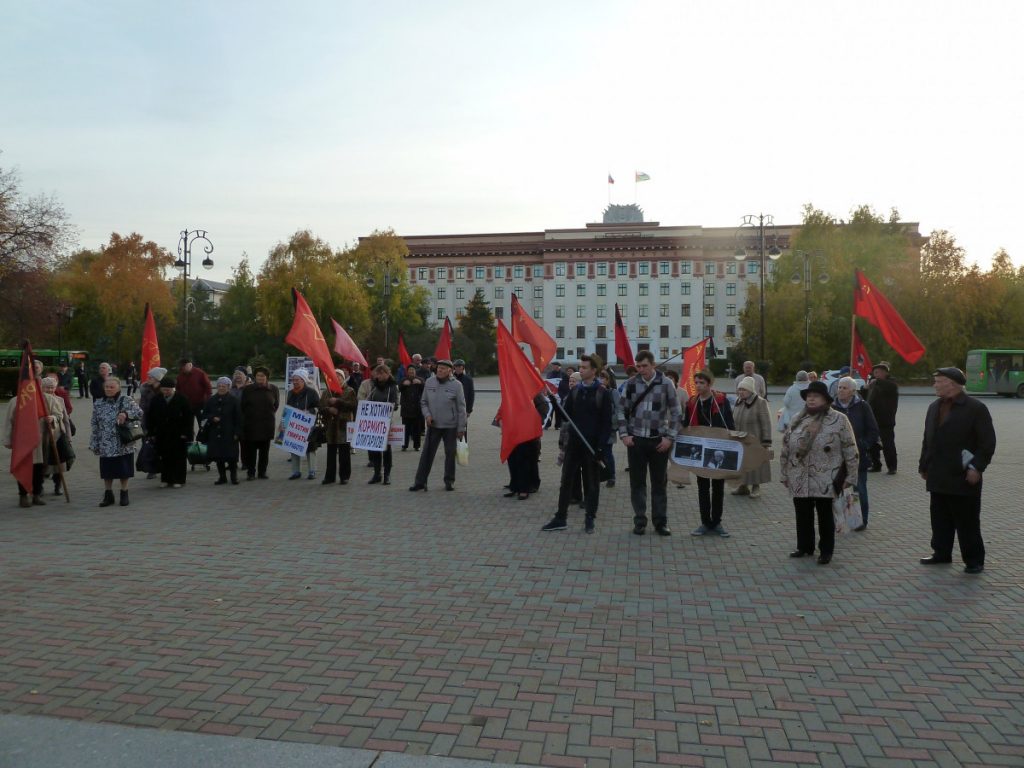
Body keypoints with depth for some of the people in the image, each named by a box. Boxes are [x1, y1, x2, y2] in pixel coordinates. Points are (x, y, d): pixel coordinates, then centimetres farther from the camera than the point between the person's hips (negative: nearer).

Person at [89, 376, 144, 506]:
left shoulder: (126, 401, -4)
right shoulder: (98, 404, 7)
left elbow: (140, 413, -13)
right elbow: (95, 425, 9)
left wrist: (126, 414, -30)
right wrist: (94, 443, 7)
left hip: (123, 445, -3)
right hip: (105, 445, 3)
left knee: (124, 471, 5)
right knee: (107, 471, 8)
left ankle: (124, 494, 19)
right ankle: (108, 495, 21)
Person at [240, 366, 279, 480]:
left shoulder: (273, 389, 3)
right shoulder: (247, 389, 2)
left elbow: (276, 405, 12)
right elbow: (243, 406, 5)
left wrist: (268, 414, 7)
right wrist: (250, 415, 3)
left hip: (267, 424, 1)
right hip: (250, 424, -1)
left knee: (264, 450, 7)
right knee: (250, 450, -1)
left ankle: (262, 472, 15)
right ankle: (250, 473, 5)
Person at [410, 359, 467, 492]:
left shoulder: (456, 385, -7)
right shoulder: (429, 382, 2)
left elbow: (461, 408, -5)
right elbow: (423, 402, 12)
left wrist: (461, 428, -6)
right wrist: (427, 414, -6)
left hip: (450, 426, -2)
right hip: (433, 425, 2)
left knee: (450, 454, 8)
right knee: (427, 453, 1)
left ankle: (449, 481, 21)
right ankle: (420, 481, 6)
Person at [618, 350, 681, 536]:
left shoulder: (666, 383, -4)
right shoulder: (631, 384, 1)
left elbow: (675, 413, -1)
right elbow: (621, 411, 5)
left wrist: (669, 437, -7)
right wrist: (624, 434, -3)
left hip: (659, 441, -1)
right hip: (635, 440, 1)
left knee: (660, 483, 7)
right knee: (637, 482, 7)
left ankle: (660, 522, 18)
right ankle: (639, 521, 17)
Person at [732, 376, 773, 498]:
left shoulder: (760, 402, -13)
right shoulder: (738, 402, 6)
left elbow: (766, 424, -14)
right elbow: (733, 420, 16)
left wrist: (766, 443, -17)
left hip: (754, 442, -6)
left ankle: (756, 487, 19)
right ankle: (743, 486, 23)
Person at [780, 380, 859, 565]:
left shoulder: (839, 420, -4)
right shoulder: (798, 420, 8)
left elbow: (850, 450, -4)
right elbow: (786, 449, 13)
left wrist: (850, 476, -6)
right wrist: (785, 474, 12)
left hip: (826, 481, -4)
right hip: (800, 480, 4)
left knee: (825, 516, 6)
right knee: (803, 515, 11)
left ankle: (826, 551, 19)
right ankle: (804, 547, 27)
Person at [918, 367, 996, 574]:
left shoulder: (976, 408, -9)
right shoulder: (934, 408, 13)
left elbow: (988, 442, -10)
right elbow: (927, 440, 18)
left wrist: (977, 468, -16)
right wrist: (924, 465, 16)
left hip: (964, 479, -6)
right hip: (938, 477, 7)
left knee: (967, 522, 2)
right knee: (940, 519, 14)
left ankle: (974, 560, 12)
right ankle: (941, 553, 26)